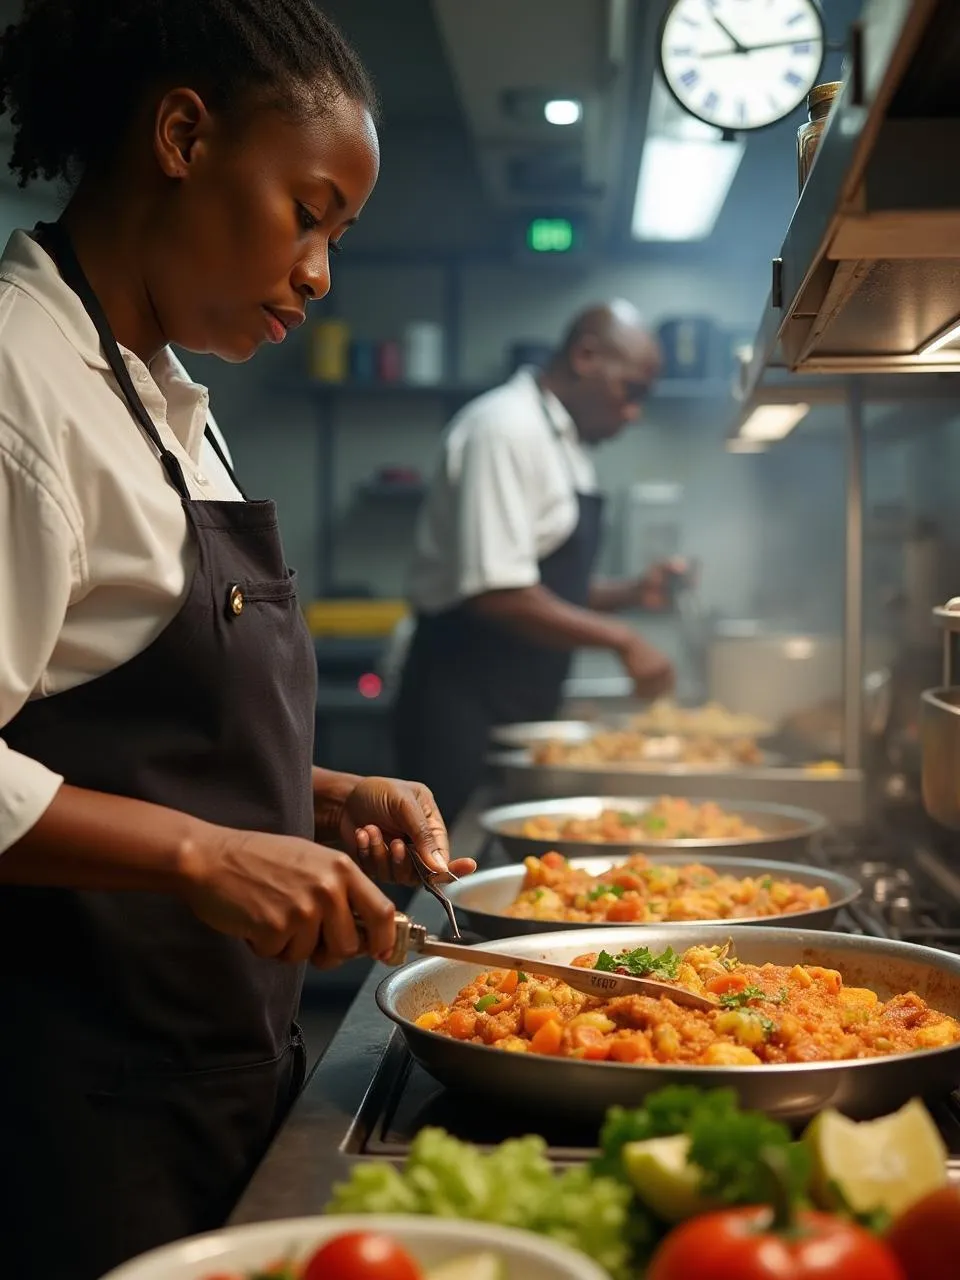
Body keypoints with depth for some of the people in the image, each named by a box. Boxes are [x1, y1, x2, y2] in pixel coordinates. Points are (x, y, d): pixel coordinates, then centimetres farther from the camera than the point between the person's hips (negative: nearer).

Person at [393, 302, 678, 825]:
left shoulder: (562, 442, 16)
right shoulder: (505, 429, -15)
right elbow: (497, 595, -23)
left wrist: (631, 594, 7)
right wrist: (621, 640, -18)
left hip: (520, 705, 10)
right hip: (464, 704, -10)